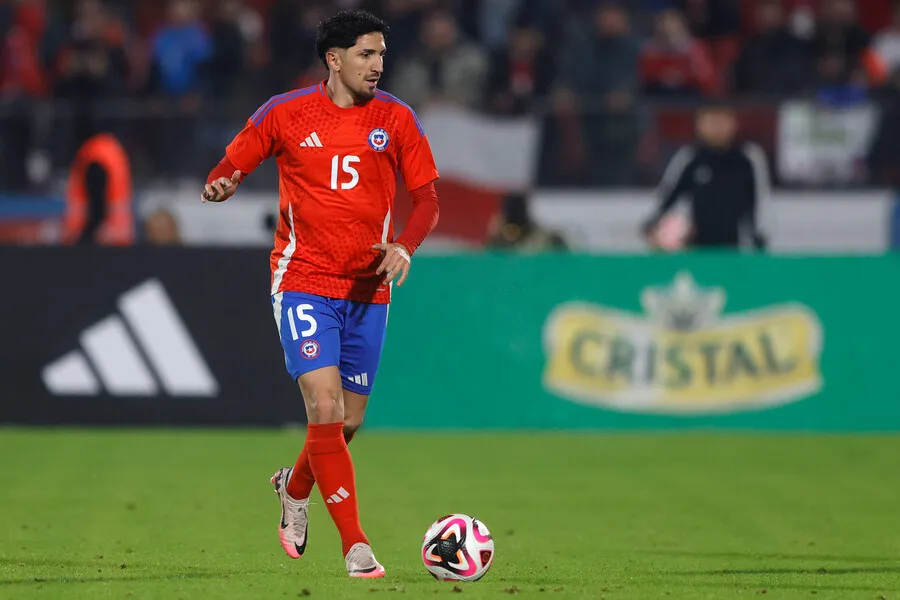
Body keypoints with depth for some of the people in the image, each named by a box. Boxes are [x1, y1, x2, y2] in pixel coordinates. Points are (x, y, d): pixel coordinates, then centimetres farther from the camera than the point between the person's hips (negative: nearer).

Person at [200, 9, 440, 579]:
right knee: (326, 409, -18)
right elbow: (232, 166, 8)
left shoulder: (396, 118, 1)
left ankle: (295, 487, 42)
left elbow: (427, 198, 3)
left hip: (368, 288, 3)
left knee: (348, 423, 9)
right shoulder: (285, 114, -3)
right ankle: (356, 545, -13)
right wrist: (219, 186, -17)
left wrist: (405, 246, -17)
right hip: (304, 281, -3)